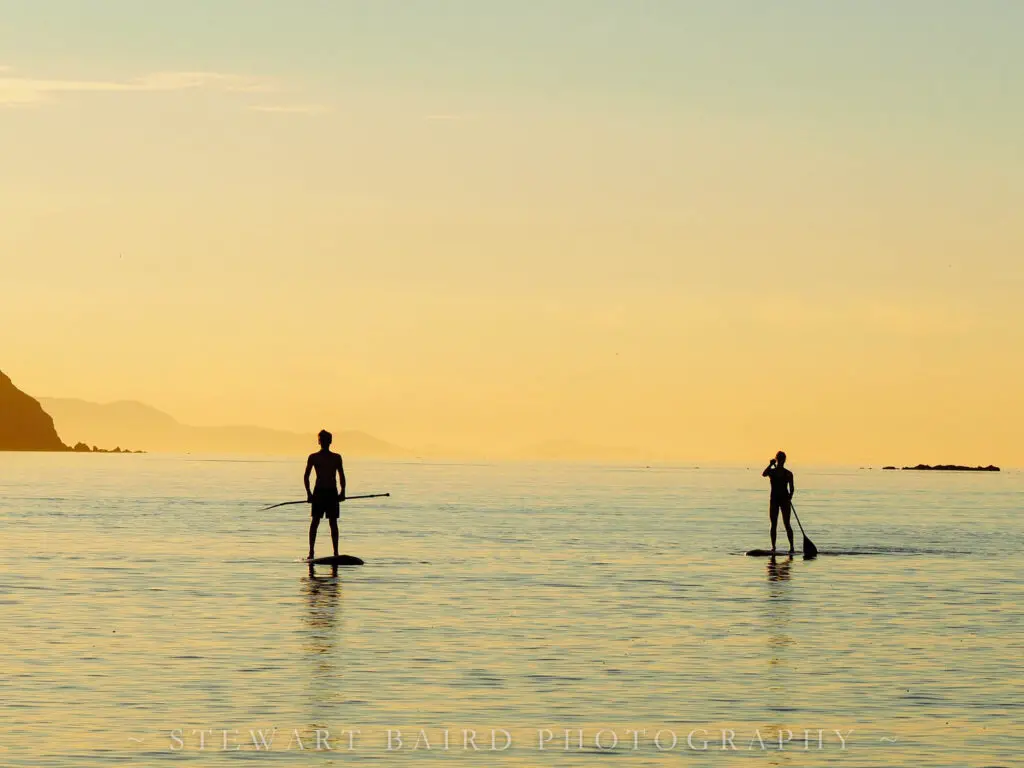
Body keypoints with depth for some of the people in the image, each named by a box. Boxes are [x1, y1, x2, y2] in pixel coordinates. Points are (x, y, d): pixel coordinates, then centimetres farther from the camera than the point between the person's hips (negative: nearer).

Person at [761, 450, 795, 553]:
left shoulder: (788, 473, 3)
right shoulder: (771, 471, 5)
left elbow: (791, 488, 1)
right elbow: (763, 474, -17)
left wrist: (789, 497, -14)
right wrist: (770, 465, -19)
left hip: (784, 499, -2)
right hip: (774, 499, 2)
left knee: (786, 524, -5)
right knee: (774, 524, 3)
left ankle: (791, 546, -3)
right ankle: (773, 546, 8)